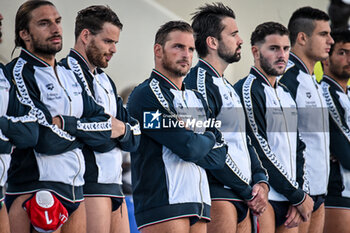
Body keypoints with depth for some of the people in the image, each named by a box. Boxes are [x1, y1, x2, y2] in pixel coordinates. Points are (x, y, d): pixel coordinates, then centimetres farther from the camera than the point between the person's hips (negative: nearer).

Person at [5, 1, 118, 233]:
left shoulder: (69, 75, 18)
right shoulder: (20, 73, -9)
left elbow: (107, 124, 8)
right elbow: (47, 139, -18)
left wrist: (67, 124, -8)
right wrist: (83, 132, 1)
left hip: (75, 190, 8)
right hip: (36, 193, -8)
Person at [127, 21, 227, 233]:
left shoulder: (197, 99, 22)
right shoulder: (146, 95, -5)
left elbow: (220, 156, 13)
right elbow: (188, 147, -14)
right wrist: (208, 140, 7)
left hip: (200, 203, 8)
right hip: (164, 202, -8)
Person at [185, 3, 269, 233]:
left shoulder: (227, 87, 21)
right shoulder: (200, 81, -11)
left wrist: (260, 180, 5)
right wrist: (249, 192, -11)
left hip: (243, 201, 9)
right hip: (219, 196, -9)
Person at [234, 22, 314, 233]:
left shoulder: (287, 94, 19)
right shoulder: (248, 90, -7)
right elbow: (261, 152, -12)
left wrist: (298, 196, 2)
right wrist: (298, 197, -9)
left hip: (289, 199, 8)